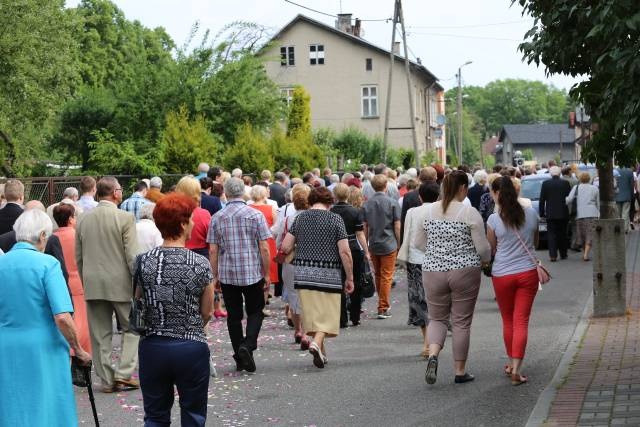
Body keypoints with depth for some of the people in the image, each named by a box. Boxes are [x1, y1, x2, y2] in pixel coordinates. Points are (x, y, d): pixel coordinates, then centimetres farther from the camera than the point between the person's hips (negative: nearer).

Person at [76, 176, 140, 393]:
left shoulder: (83, 219, 5)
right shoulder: (125, 218, -10)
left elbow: (78, 257, 10)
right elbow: (132, 255, -13)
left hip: (92, 284, 4)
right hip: (120, 284, -4)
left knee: (100, 334, 9)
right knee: (132, 328, 9)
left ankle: (107, 380, 13)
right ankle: (123, 374, 0)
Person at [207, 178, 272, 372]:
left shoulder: (217, 218, 0)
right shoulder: (255, 215, -5)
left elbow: (213, 250, 1)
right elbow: (264, 249, -7)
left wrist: (215, 276, 9)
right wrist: (267, 274, 3)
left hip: (227, 275, 2)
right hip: (253, 273, -2)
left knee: (234, 315, 10)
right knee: (255, 312, 11)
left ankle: (240, 359, 12)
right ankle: (247, 345, -13)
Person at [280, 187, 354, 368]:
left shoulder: (300, 218, 5)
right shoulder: (335, 219, -4)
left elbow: (285, 247, 3)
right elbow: (345, 252, -9)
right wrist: (349, 278, -1)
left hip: (303, 273, 3)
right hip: (328, 274, -3)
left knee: (311, 313, 13)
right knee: (327, 314, 3)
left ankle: (321, 353, 18)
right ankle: (317, 343, -21)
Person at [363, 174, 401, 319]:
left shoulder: (367, 204, 3)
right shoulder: (392, 203, -8)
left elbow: (365, 227, 7)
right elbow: (397, 226, -7)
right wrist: (399, 244, 3)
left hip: (373, 245, 4)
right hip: (388, 244, -4)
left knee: (378, 276, 16)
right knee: (386, 277, 0)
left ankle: (383, 305, 26)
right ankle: (383, 308, -1)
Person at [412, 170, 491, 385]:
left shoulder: (428, 211, 0)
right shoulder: (470, 213, -10)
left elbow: (417, 243, 9)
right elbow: (483, 248, -8)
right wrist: (485, 260, 14)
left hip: (433, 271, 3)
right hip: (465, 271, -3)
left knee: (437, 319, 14)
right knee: (461, 322, 8)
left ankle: (433, 354, -12)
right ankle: (460, 371, 15)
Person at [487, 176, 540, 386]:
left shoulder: (494, 220, -10)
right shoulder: (531, 214, -1)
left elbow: (491, 250, 1)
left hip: (502, 275, -1)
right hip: (528, 272, 1)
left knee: (508, 321, 17)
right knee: (521, 321, 2)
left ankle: (511, 363, 29)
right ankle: (516, 369, -7)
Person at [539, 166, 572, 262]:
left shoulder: (545, 184, -4)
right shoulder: (566, 183, -3)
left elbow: (542, 200, -1)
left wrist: (541, 212, 6)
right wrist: (571, 211, 14)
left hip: (550, 214, -1)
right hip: (563, 214, 1)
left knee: (551, 235, 2)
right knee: (562, 234, 13)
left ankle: (553, 255, -7)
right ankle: (563, 254, 18)